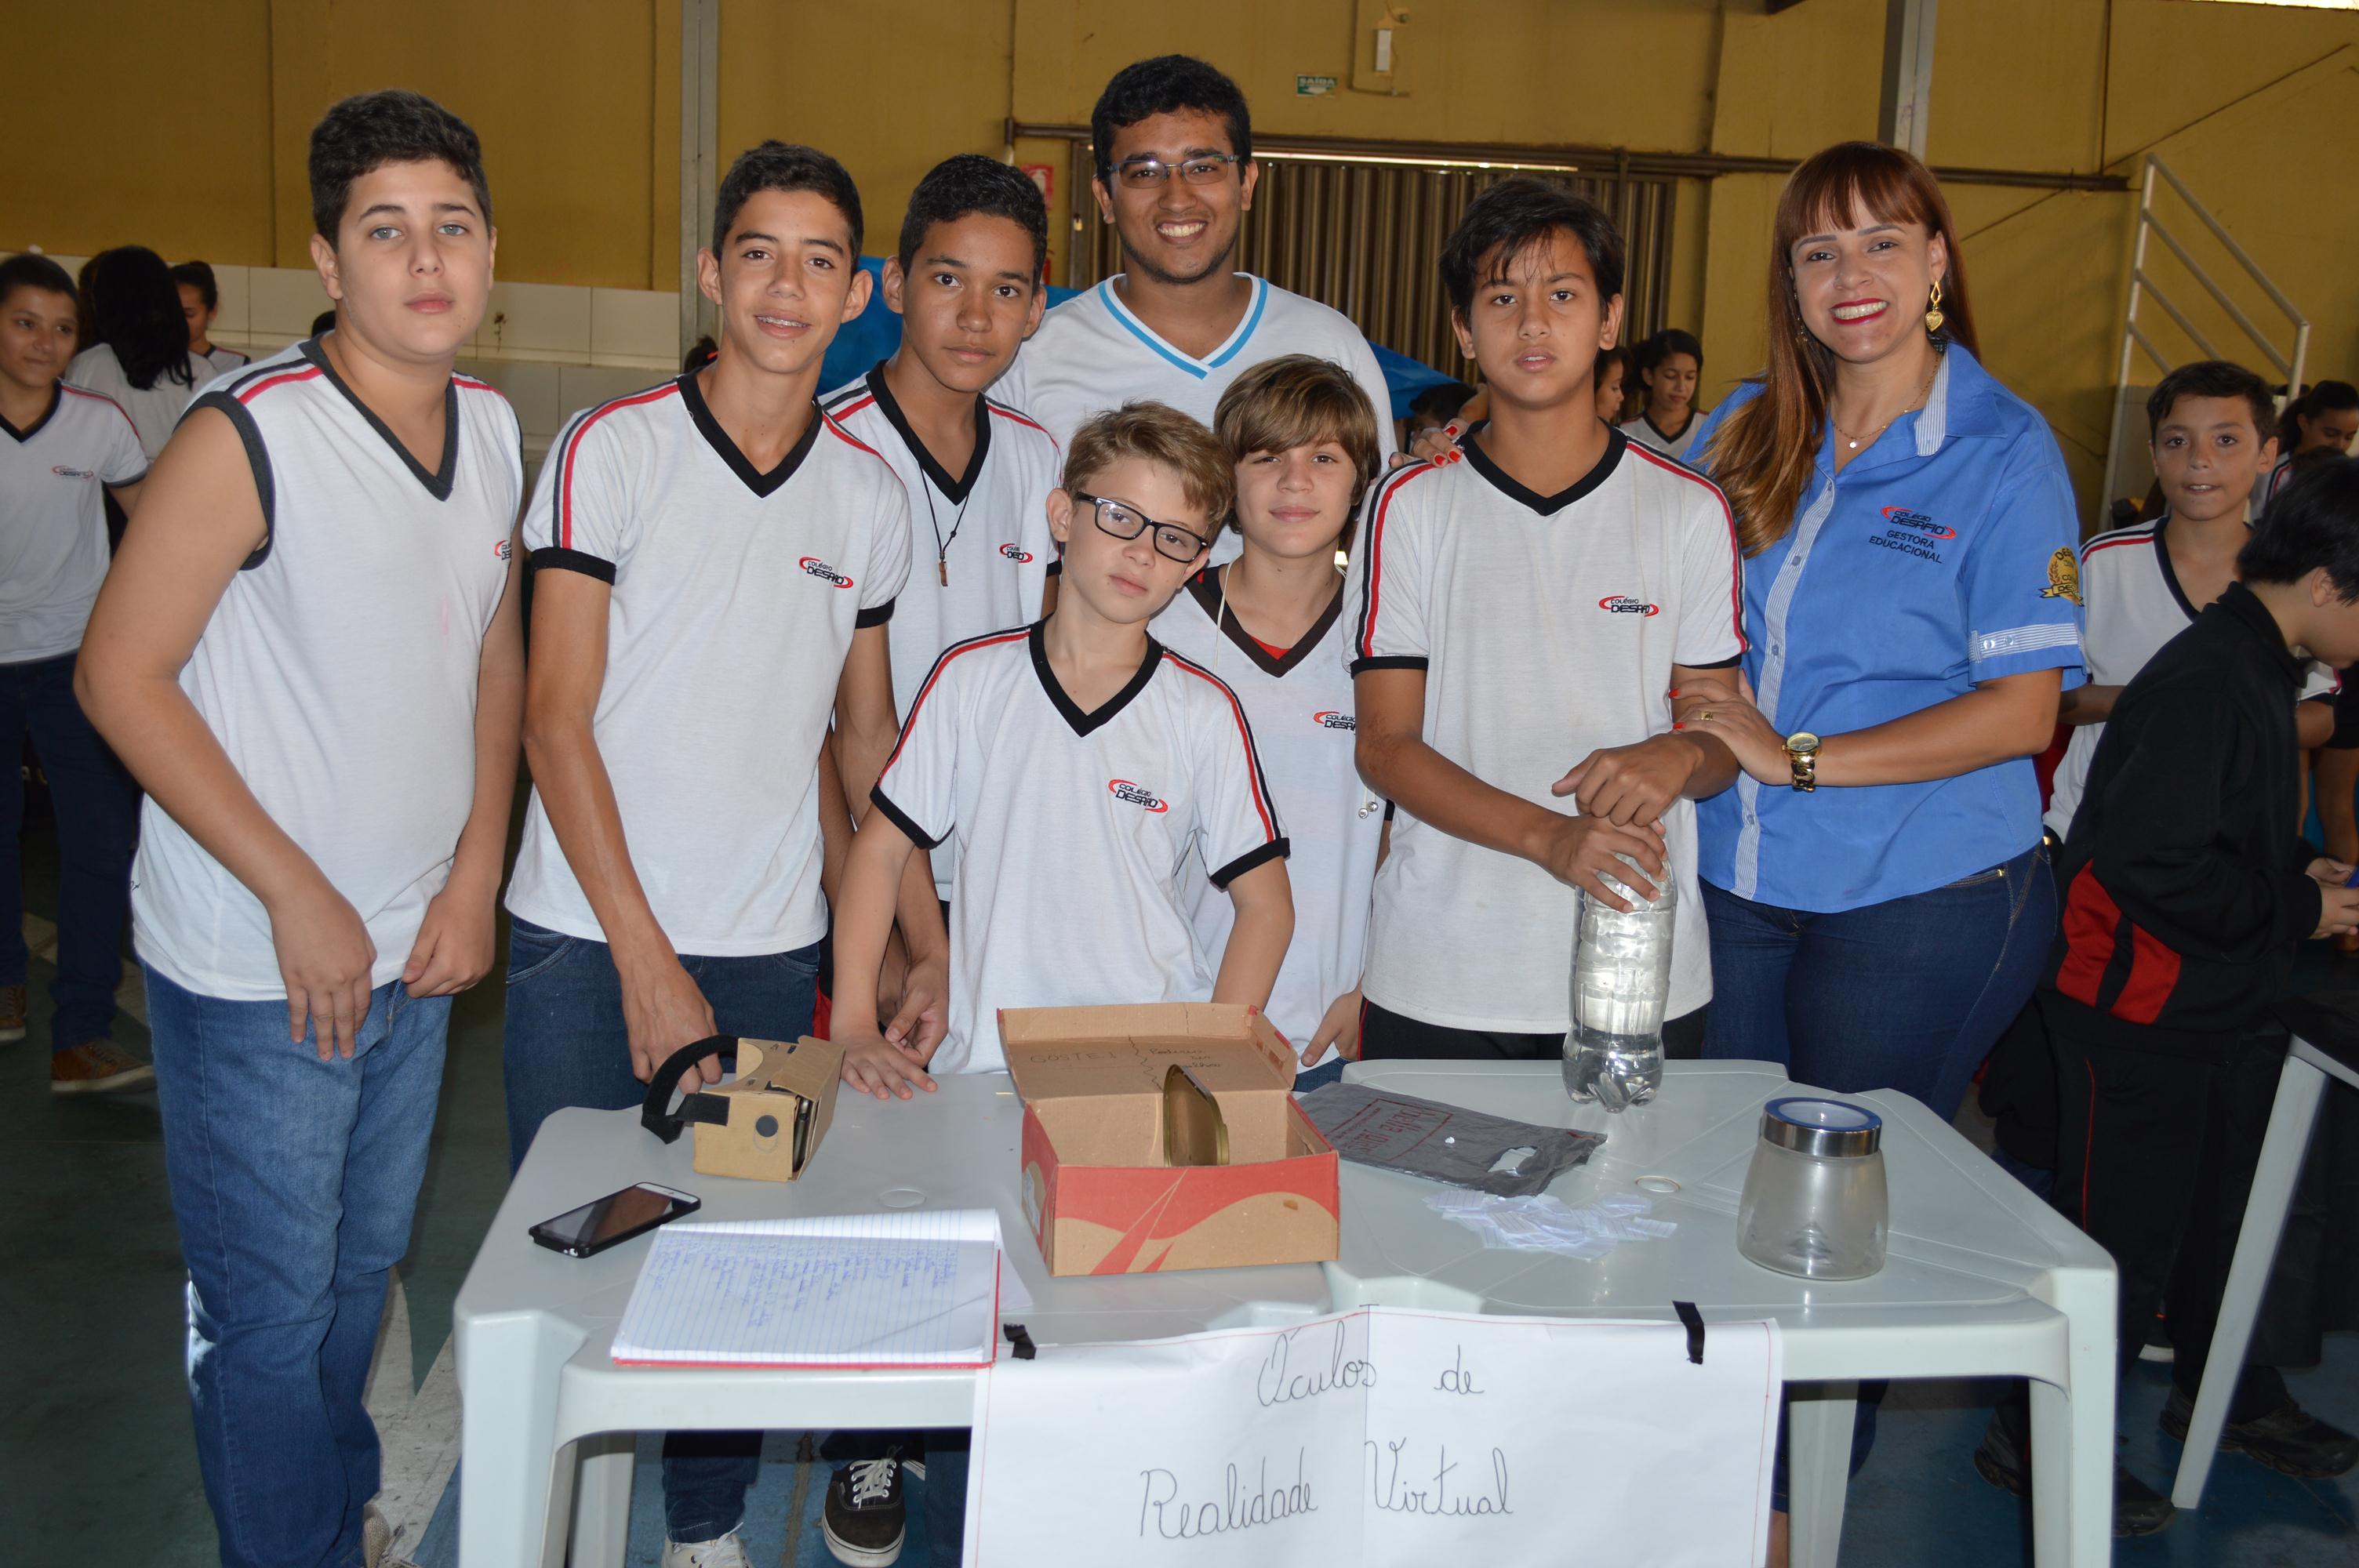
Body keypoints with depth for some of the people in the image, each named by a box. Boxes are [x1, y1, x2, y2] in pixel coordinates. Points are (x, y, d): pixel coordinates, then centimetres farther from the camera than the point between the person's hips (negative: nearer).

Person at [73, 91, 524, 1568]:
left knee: (365, 1268, 23)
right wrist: (296, 897, -16)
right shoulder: (247, 437, -18)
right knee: (270, 1308, 6)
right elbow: (121, 674, -15)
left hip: (416, 948, 6)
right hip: (255, 965, -6)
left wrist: (476, 872, 3)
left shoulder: (494, 427, 3)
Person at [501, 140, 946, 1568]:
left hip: (772, 950, 3)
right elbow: (557, 720, -8)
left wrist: (931, 946, 6)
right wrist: (648, 962, -13)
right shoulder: (612, 451, -5)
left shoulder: (870, 494, 6)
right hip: (589, 940, -3)